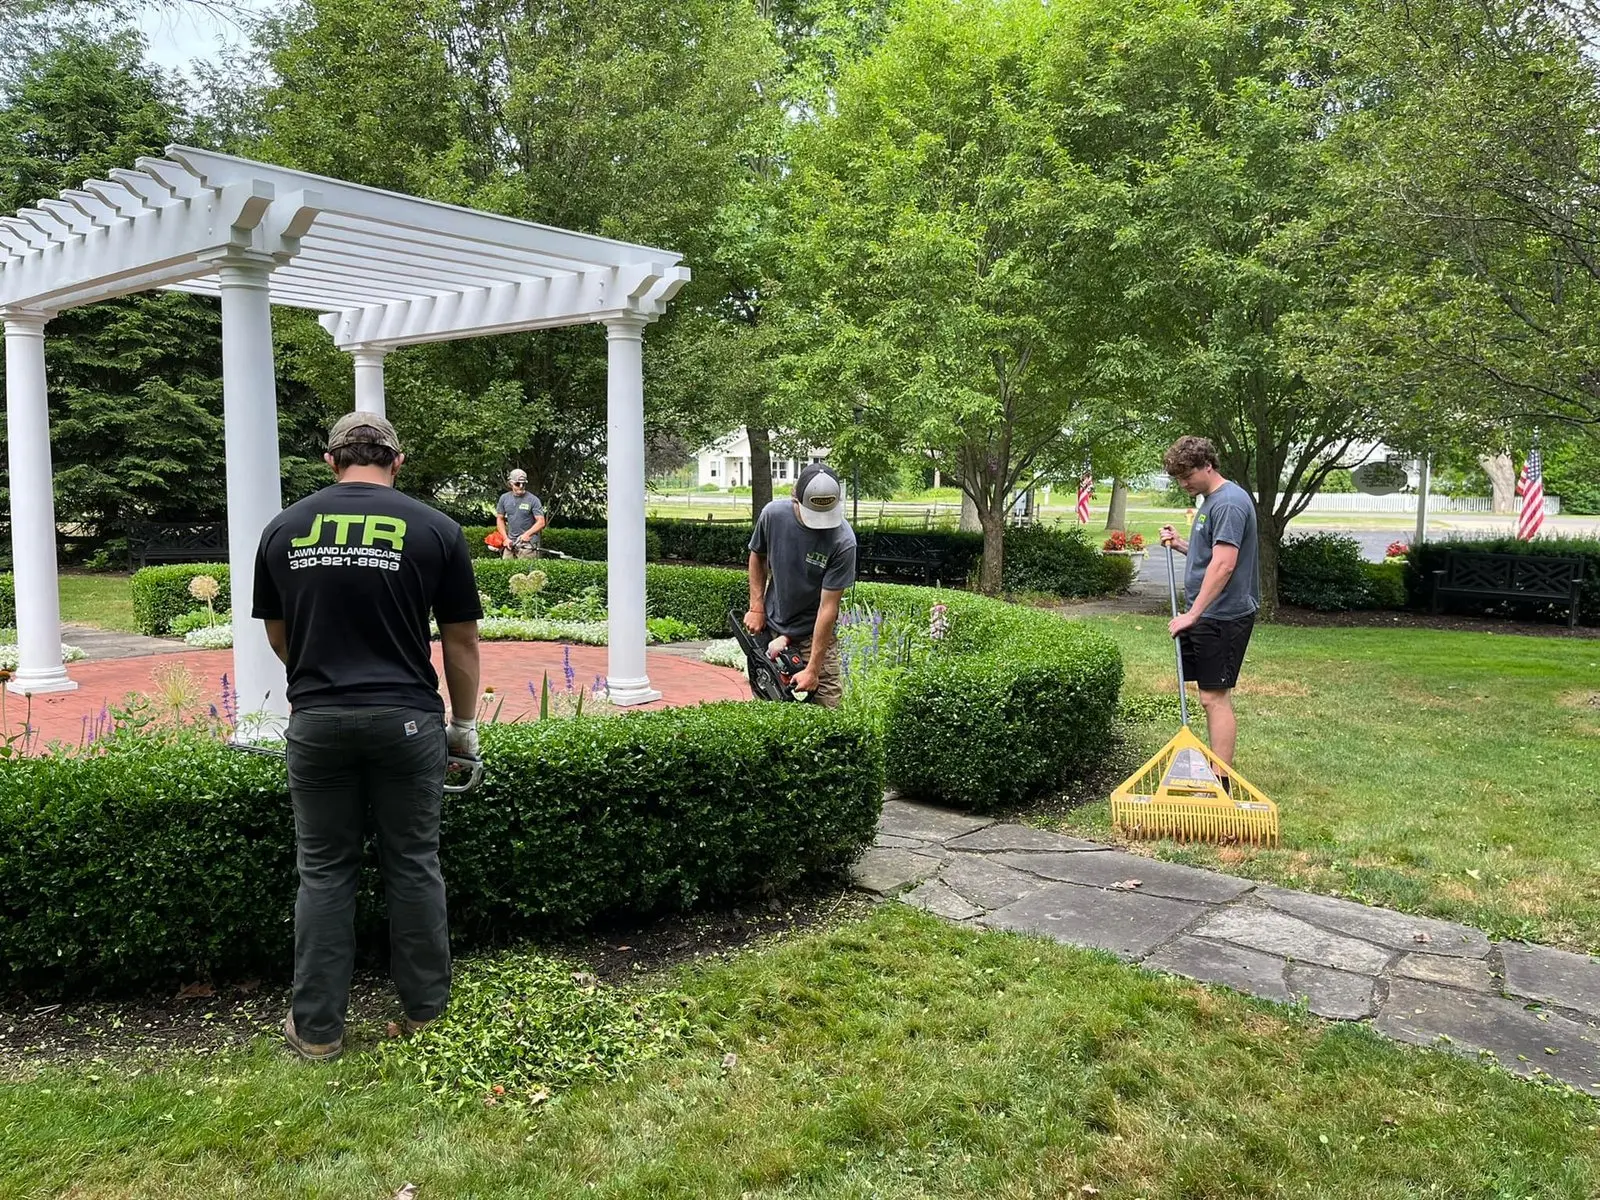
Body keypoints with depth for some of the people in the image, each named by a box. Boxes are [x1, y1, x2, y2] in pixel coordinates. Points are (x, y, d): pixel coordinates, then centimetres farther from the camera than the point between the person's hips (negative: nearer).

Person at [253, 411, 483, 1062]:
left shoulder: (284, 529, 5)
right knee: (413, 867, 11)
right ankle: (425, 1010, 24)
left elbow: (278, 636, 15)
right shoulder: (435, 529, -2)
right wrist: (464, 725, 14)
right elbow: (461, 642, 2)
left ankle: (316, 1027, 20)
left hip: (317, 720, 2)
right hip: (406, 718, -1)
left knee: (324, 872, 12)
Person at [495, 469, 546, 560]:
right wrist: (506, 538, 4)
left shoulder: (533, 500, -6)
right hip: (510, 543, 4)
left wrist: (527, 534, -20)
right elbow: (500, 519, 15)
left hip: (528, 543, -4)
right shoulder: (504, 498, 8)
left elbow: (541, 522, -8)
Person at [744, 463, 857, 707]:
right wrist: (756, 608, -1)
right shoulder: (773, 514, -14)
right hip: (769, 627, 3)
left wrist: (813, 670, -22)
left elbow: (828, 606, -22)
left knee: (828, 704, -9)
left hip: (814, 632, -3)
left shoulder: (843, 541, -24)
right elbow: (757, 557, 7)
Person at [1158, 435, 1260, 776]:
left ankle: (1222, 783, -3)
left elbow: (1224, 564, -24)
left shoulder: (1229, 502, -16)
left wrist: (1192, 614, -25)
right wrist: (1180, 543, 12)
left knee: (1214, 697, -8)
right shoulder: (1210, 500, 16)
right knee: (1213, 696, 14)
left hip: (1223, 616, -10)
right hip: (1207, 615, 10)